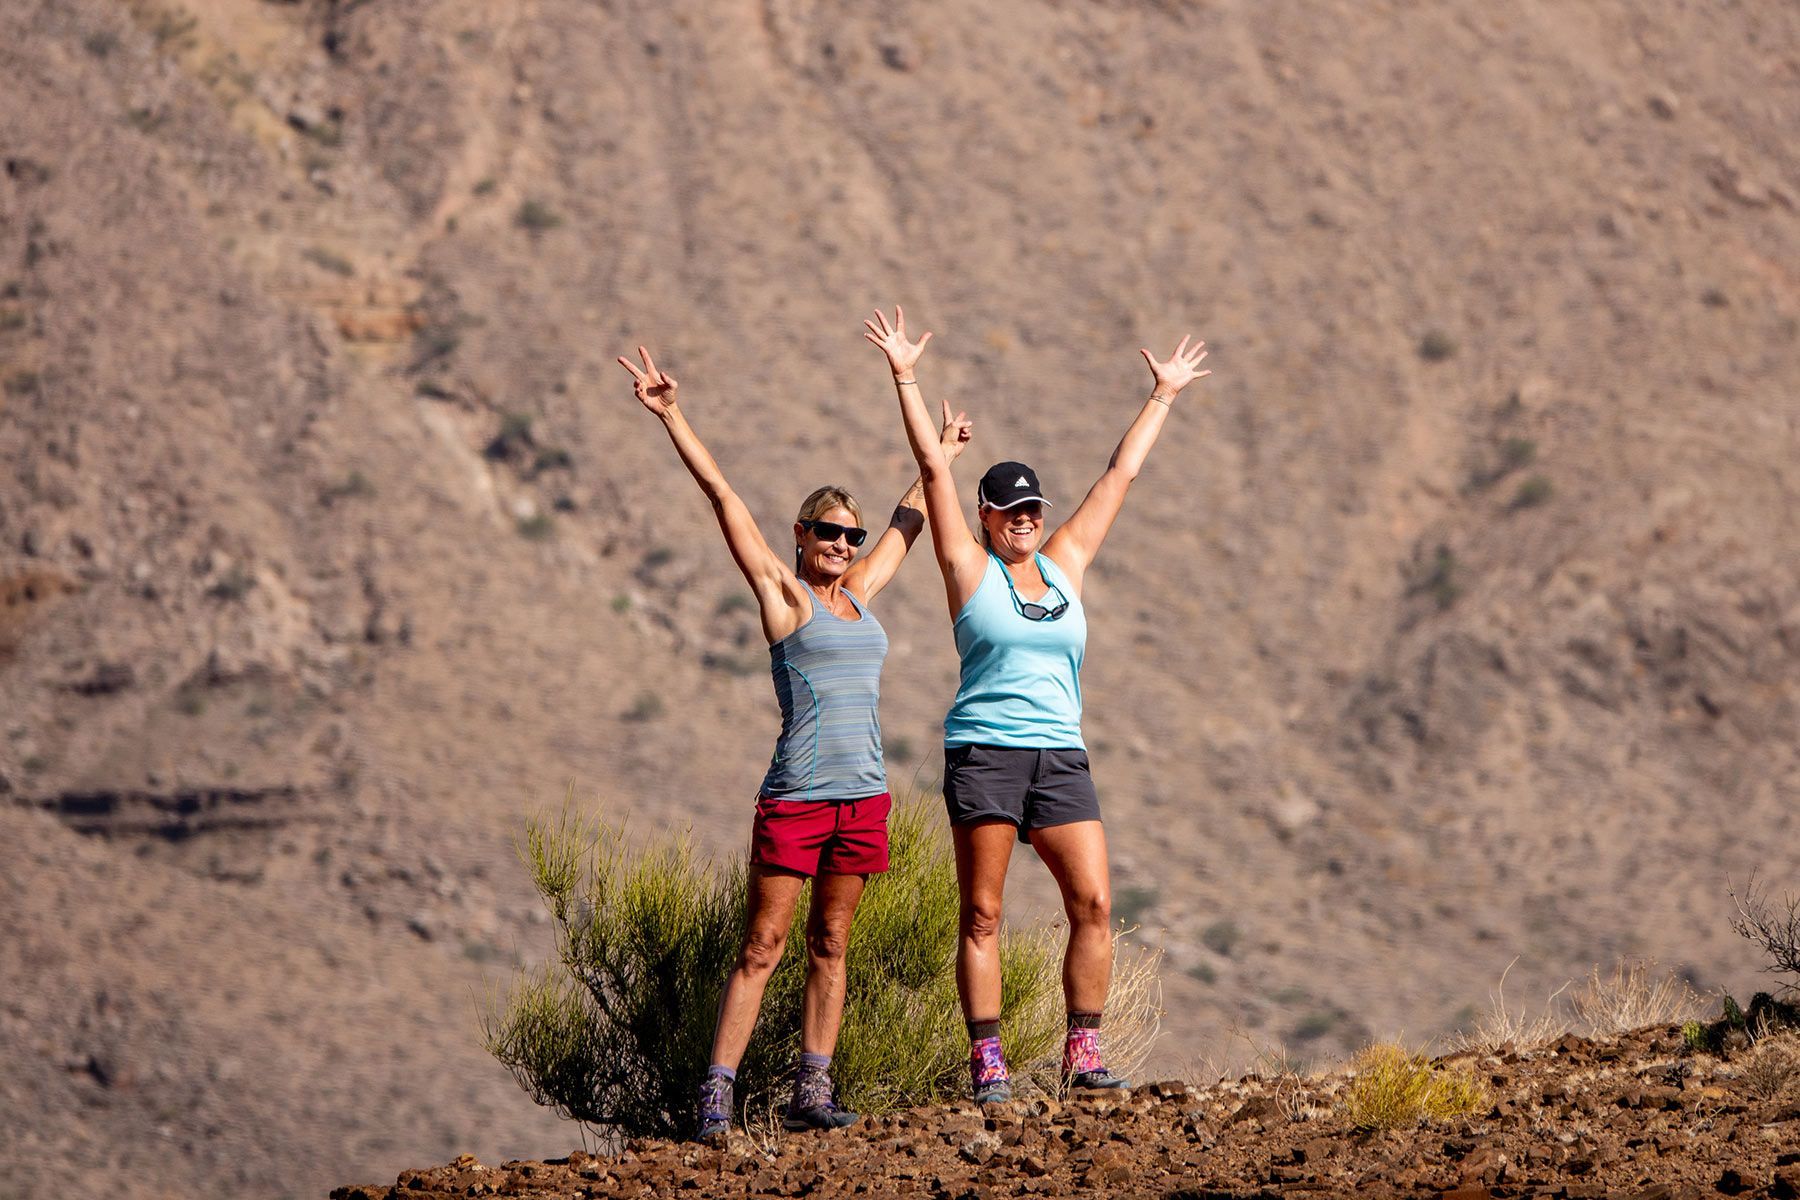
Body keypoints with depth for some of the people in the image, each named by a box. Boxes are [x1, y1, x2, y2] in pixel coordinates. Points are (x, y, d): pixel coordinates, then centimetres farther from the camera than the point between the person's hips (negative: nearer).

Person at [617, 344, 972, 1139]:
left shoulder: (858, 593, 14)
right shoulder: (784, 593, 0)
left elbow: (908, 522, 31)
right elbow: (723, 497, -4)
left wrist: (940, 460, 44)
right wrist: (671, 417, -7)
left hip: (863, 795, 6)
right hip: (796, 796, -6)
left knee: (830, 947, 8)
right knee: (762, 948, -6)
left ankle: (812, 1091, 11)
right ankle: (716, 1095, -6)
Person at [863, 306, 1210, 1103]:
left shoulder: (1064, 564, 15)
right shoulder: (970, 569, 4)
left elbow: (1120, 475, 22)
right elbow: (934, 468, 0)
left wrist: (1163, 397, 28)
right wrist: (905, 379, -3)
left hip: (1060, 757, 4)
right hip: (984, 753, -4)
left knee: (1093, 903, -6)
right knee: (981, 915, -3)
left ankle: (1082, 1051, 0)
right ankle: (986, 1060, -2)